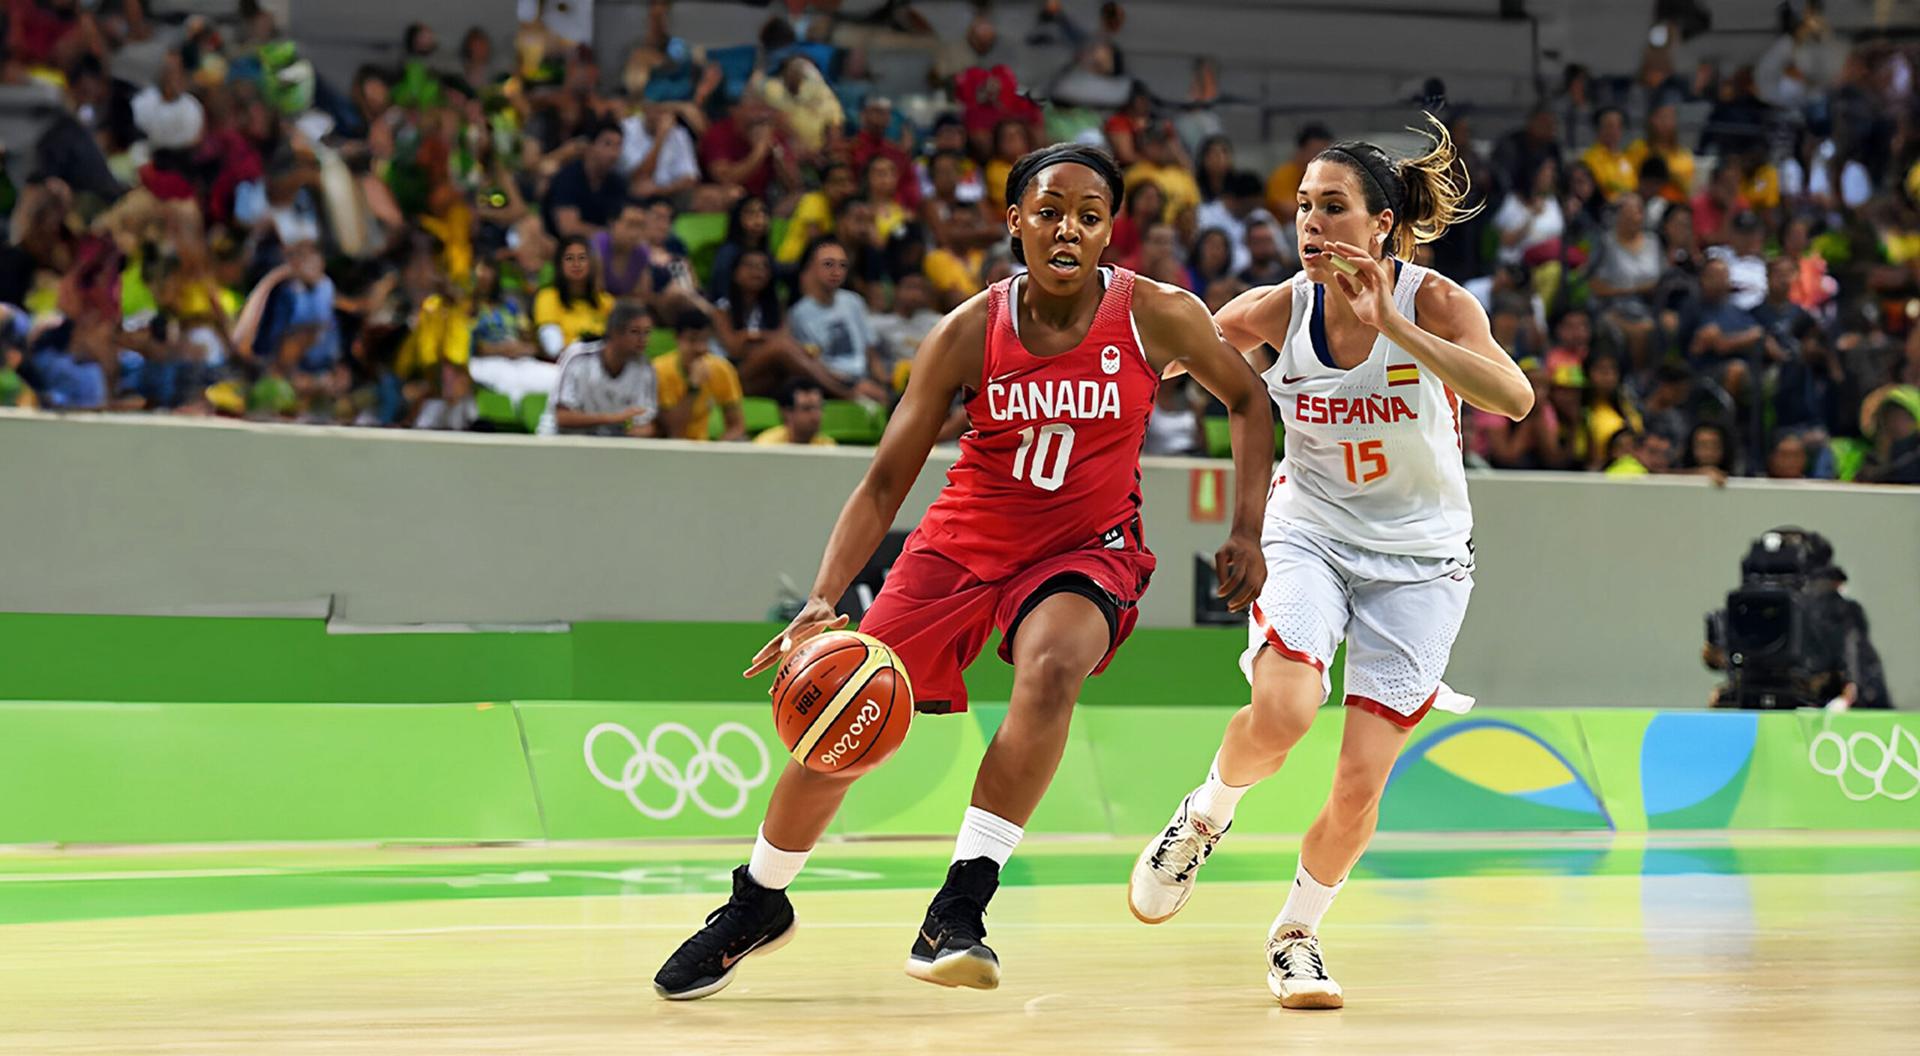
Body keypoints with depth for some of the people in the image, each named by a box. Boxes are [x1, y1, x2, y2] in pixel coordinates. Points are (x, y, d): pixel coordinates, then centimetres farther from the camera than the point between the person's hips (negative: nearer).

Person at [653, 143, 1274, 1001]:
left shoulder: (1154, 316, -15)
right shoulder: (968, 334, -15)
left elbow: (1247, 398, 4)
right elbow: (886, 481, -10)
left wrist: (1246, 530, -5)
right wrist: (823, 601, -23)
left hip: (1087, 545, -1)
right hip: (966, 538, 1)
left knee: (1051, 668, -35)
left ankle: (958, 911, -30)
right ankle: (757, 903, 27)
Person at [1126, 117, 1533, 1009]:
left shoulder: (1433, 301, -18)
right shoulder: (1279, 310, -10)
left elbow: (1514, 399, -36)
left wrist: (1390, 325, -43)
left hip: (1418, 559, -1)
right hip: (1308, 536, 1)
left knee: (1359, 786, -6)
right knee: (1282, 713, -28)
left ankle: (1295, 935, 20)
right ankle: (1205, 814, 5)